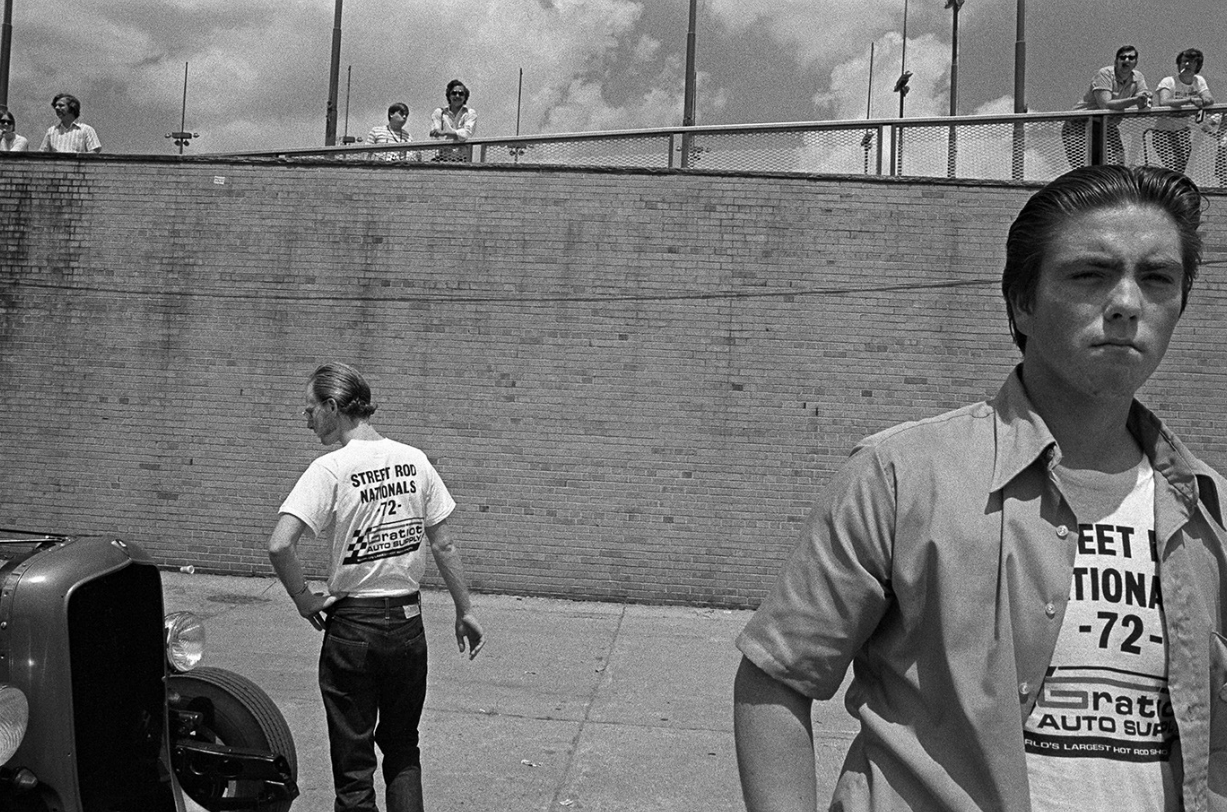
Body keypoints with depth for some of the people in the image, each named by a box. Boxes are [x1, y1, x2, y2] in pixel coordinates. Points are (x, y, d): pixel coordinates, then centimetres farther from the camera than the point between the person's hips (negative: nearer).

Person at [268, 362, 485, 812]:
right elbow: (444, 545, 2)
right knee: (403, 749, 22)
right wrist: (465, 611, 10)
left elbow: (279, 545, -24)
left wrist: (304, 600, -9)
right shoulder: (414, 460, 0)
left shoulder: (330, 469, -14)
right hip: (408, 622, 4)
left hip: (352, 627, -4)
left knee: (354, 763, 12)